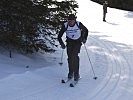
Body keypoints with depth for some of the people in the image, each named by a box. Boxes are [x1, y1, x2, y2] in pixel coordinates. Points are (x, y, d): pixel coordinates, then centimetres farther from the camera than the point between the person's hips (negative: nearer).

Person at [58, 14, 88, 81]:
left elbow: (86, 30, 1)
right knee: (69, 56, -4)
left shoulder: (79, 24, -19)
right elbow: (59, 36, -9)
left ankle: (76, 73, -10)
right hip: (69, 41, 2)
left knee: (74, 56, -19)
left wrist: (84, 38, -10)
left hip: (78, 41, -2)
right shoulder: (65, 25, -17)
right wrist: (61, 43, -23)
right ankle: (71, 72, 17)